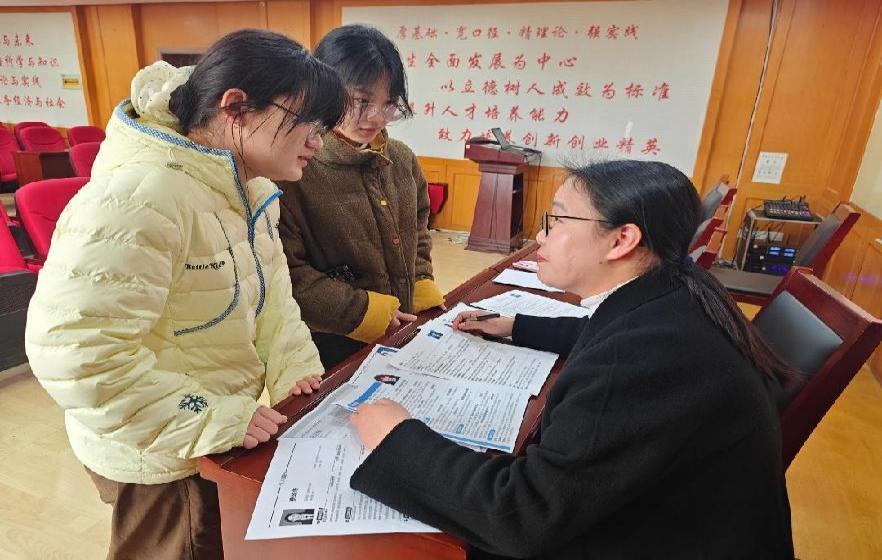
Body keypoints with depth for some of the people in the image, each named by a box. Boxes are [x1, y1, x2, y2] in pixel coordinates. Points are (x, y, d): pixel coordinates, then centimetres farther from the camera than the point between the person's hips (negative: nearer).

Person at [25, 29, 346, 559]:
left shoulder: (248, 185, -1)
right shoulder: (140, 197, -31)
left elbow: (269, 284, 7)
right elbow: (75, 351, -32)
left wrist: (294, 364, -7)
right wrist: (208, 420, -27)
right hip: (162, 454, -8)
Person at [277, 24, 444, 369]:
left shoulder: (402, 159, 2)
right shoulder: (296, 168, -18)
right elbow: (285, 272, -20)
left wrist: (425, 300, 1)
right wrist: (369, 313, -19)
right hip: (331, 349, -6)